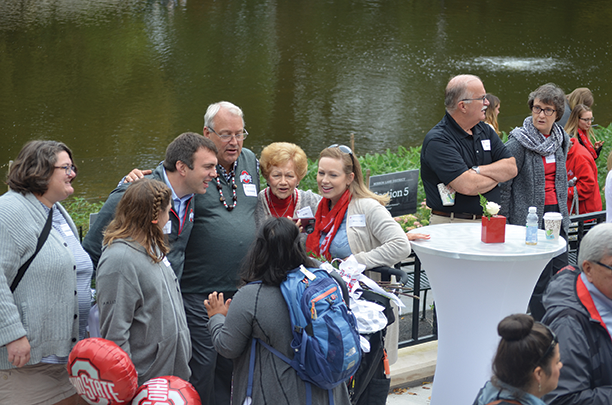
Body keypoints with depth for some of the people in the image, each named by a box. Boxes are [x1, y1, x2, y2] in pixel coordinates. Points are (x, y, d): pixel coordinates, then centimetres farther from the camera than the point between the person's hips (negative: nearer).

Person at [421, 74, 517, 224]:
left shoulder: (485, 131, 16)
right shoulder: (437, 140, -10)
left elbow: (511, 168, 6)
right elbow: (467, 186, -20)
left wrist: (476, 171, -11)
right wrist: (497, 175, 0)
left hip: (488, 223, 6)